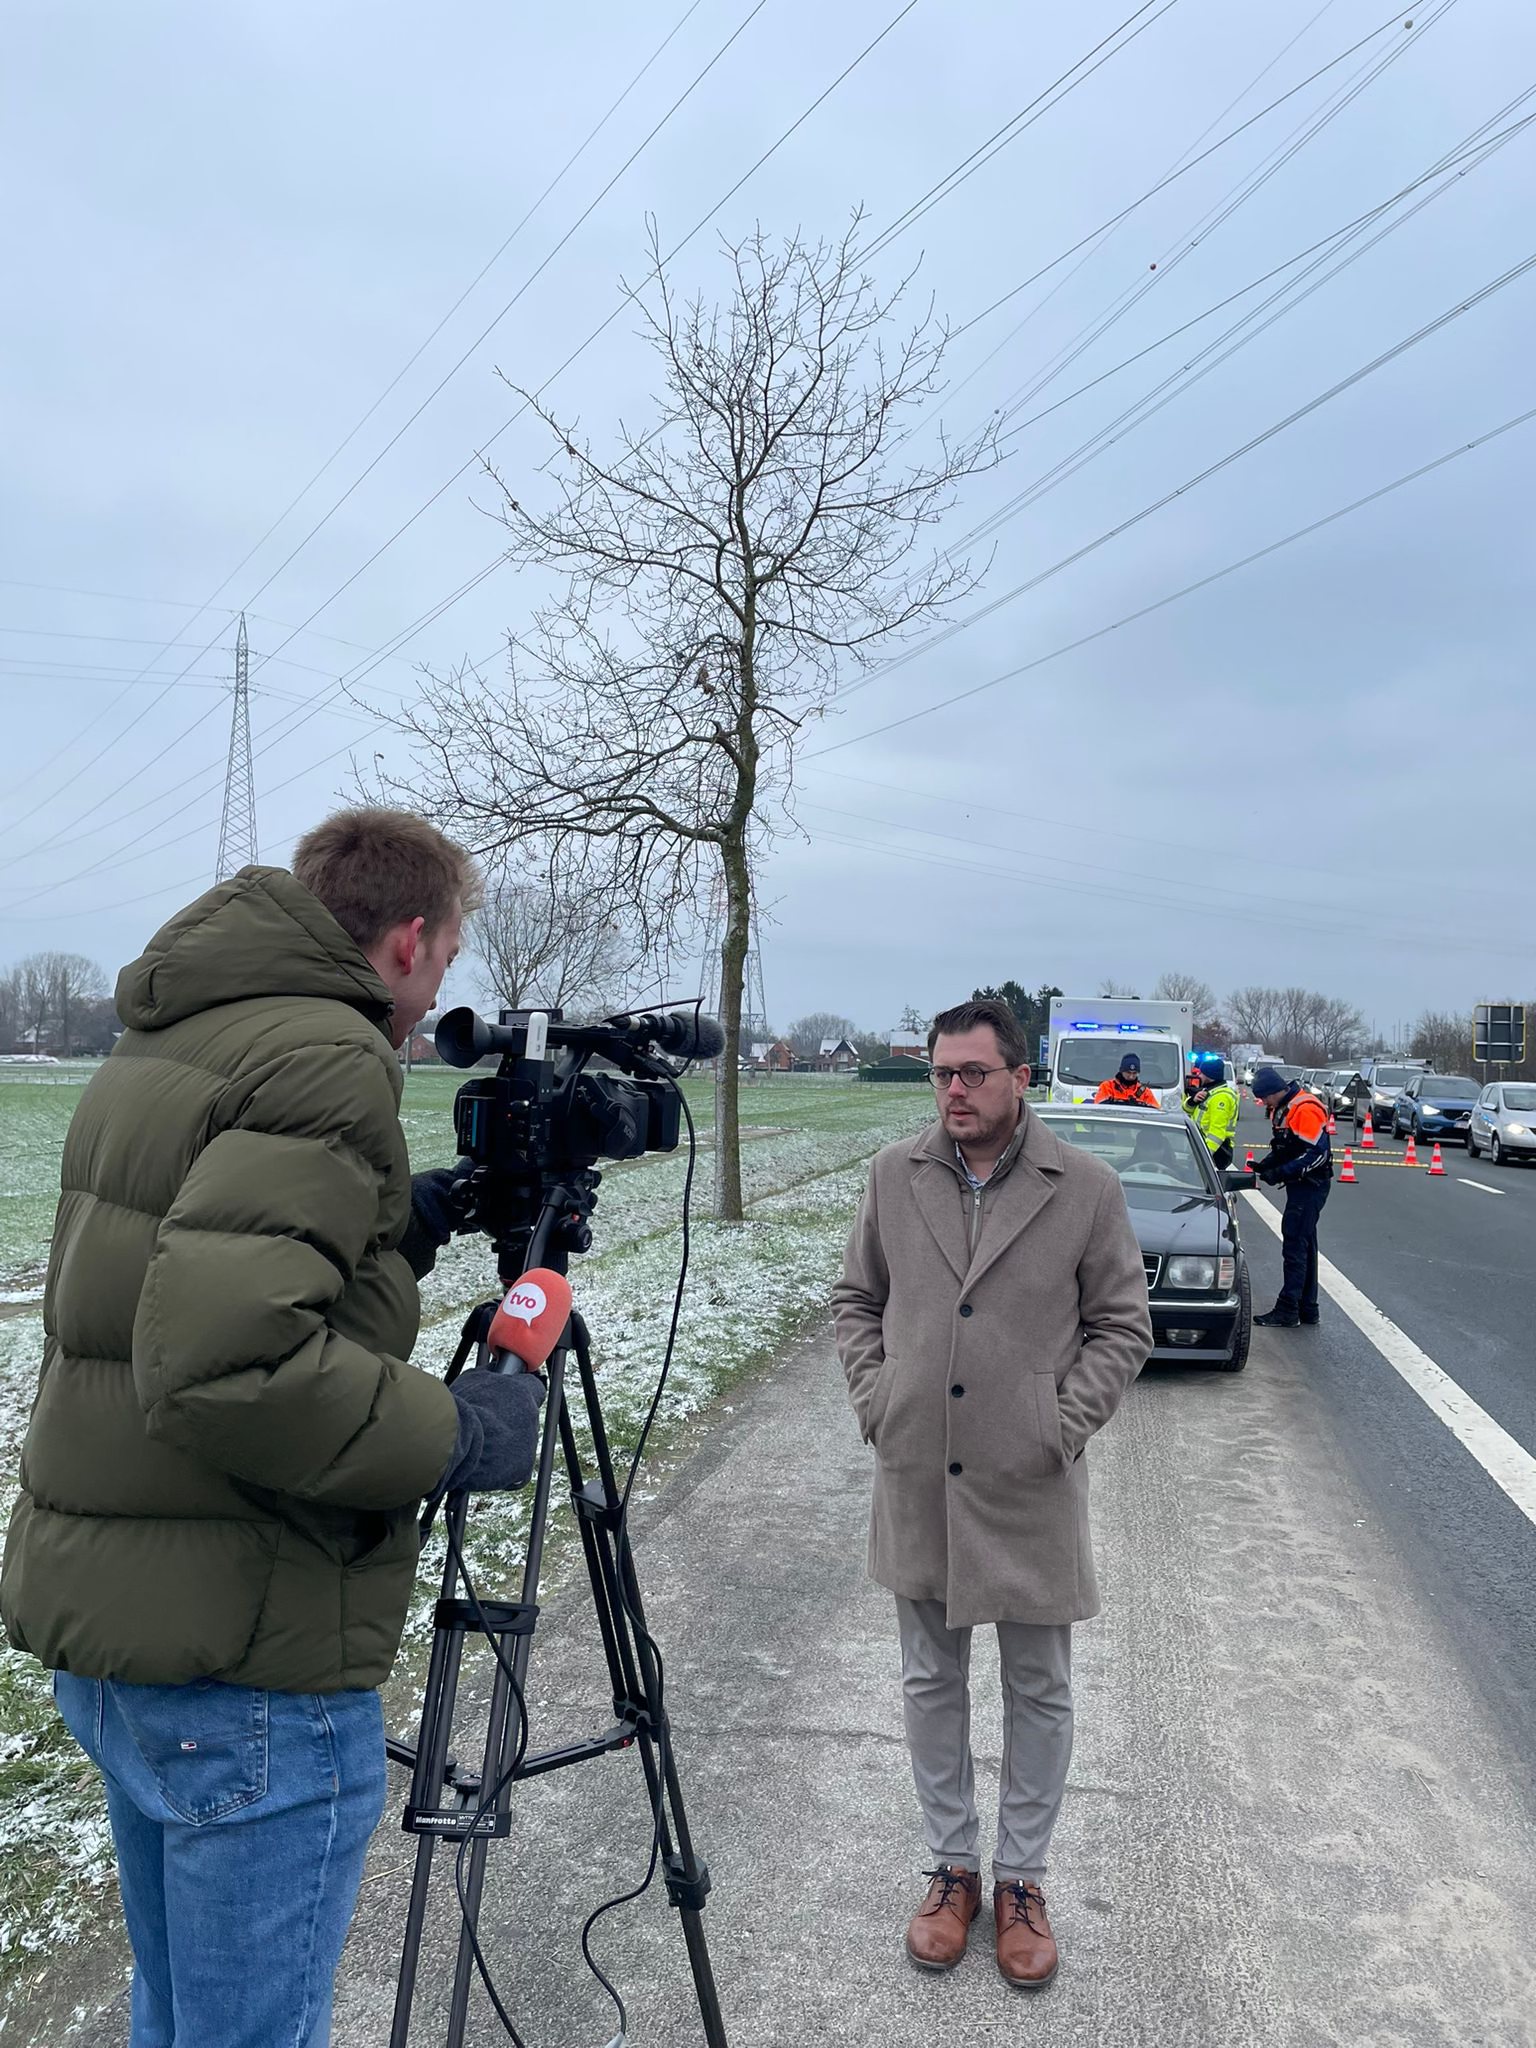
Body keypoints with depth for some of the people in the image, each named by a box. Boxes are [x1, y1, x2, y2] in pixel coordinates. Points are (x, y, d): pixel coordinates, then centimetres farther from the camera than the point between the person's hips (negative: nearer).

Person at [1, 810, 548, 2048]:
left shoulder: (157, 1045, 8)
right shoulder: (325, 1056, -20)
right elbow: (219, 1355, -30)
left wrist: (401, 1227, 11)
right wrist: (454, 1433, -18)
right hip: (249, 1664, -9)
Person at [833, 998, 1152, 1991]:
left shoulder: (1087, 1188, -8)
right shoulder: (895, 1175, 0)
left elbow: (1122, 1324, -1)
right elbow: (857, 1297, 11)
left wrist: (1067, 1422, -9)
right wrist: (874, 1396, 0)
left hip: (1031, 1483, -2)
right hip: (917, 1478, 2)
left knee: (1040, 1692, 12)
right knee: (932, 1681, 15)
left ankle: (1022, 1879, 32)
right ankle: (952, 1867, 34)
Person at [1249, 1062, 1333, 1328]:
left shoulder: (1306, 1109, -20)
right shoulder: (1281, 1109, 12)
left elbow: (1317, 1153, -24)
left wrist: (1281, 1172, -24)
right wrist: (1265, 1164, 4)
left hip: (1311, 1185, -10)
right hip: (1299, 1185, 10)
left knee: (1295, 1246, -9)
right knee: (1303, 1245, 14)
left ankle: (1288, 1311, -5)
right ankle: (1307, 1309, 22)